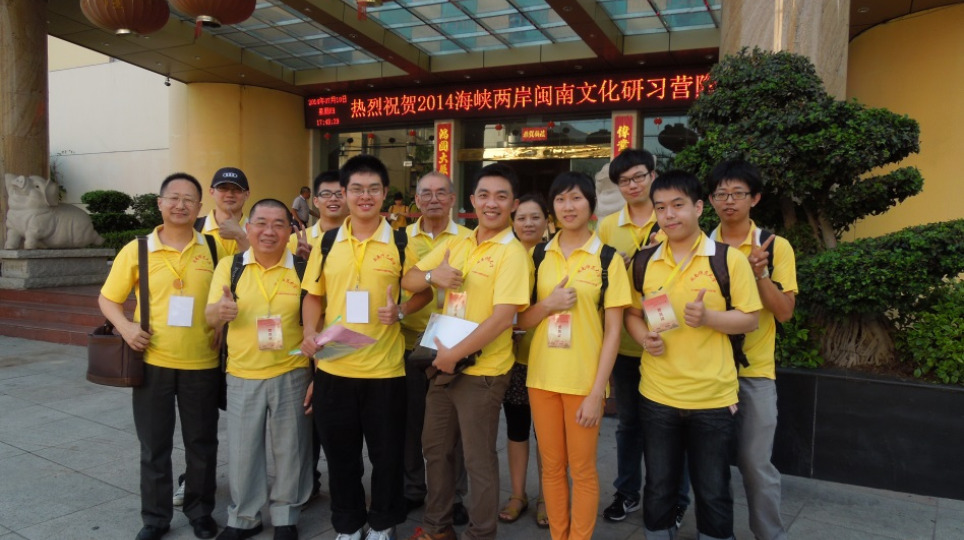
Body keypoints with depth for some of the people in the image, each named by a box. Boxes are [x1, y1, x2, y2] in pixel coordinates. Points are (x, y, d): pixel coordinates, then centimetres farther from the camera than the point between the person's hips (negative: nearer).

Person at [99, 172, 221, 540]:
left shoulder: (215, 248, -1)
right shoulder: (136, 250, -1)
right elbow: (108, 298, 6)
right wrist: (125, 326, -12)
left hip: (202, 363, 0)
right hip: (152, 361, 0)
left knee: (201, 442, 12)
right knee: (154, 445, 12)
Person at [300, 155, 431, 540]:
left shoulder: (401, 243, -4)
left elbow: (423, 293, 3)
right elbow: (313, 295, 11)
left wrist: (400, 311, -16)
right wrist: (310, 332, -6)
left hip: (384, 367, -2)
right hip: (333, 366, 2)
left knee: (386, 453, 11)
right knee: (340, 454, 15)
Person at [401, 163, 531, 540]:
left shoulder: (512, 252, -14)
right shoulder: (457, 244, 7)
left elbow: (503, 316, -23)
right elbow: (408, 281, 9)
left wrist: (455, 354, -21)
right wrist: (431, 275, -14)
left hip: (481, 372, -7)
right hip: (445, 365, 7)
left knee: (478, 459, 7)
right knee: (435, 448, 19)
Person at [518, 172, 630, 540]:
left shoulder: (607, 258, -5)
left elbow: (613, 330, -6)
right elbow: (521, 320, 7)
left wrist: (597, 391, -11)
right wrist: (548, 304, -14)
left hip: (584, 380, -3)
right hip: (542, 376, 3)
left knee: (582, 468, 8)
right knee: (552, 466, 13)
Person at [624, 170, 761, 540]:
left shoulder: (729, 259, -6)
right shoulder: (644, 263, 3)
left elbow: (749, 319, -5)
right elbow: (631, 313, 13)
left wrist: (708, 317, -22)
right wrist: (644, 336, -9)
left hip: (713, 396, -2)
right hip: (657, 395, 3)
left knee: (713, 492, 13)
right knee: (659, 488, 16)